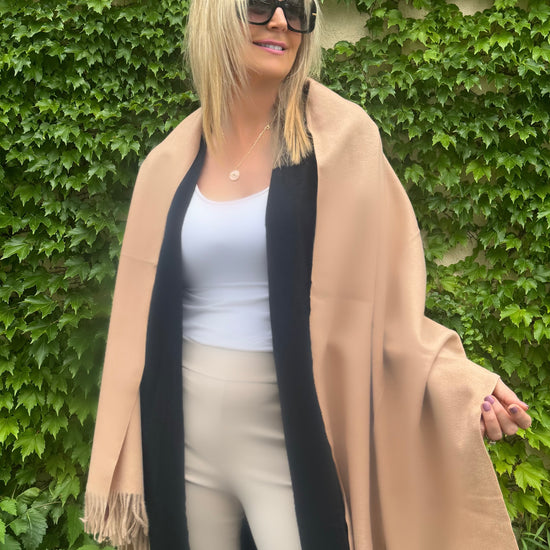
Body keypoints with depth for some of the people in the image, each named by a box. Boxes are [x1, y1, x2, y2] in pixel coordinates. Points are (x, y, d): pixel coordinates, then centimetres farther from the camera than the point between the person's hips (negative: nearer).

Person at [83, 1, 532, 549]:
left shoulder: (339, 140, -4)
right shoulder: (170, 167, 4)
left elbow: (381, 298, -2)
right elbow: (141, 320, 7)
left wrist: (455, 378, -19)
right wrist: (121, 473, 8)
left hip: (291, 446, -2)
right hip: (185, 444, 3)